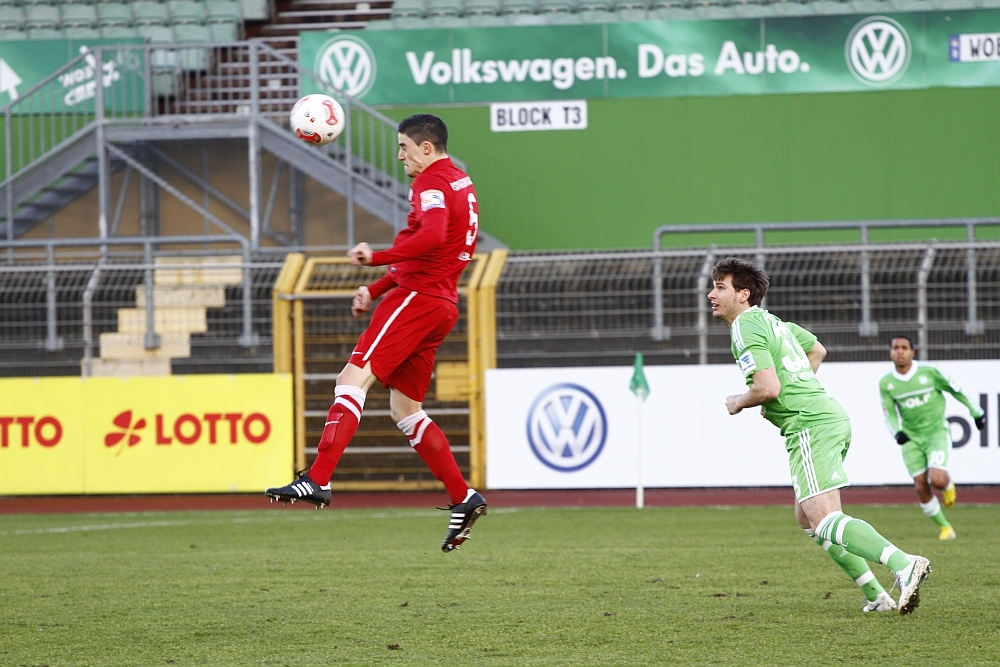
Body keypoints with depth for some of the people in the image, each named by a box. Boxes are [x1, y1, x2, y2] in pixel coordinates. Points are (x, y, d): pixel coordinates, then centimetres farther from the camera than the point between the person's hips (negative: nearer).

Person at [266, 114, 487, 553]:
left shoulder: (432, 183, -8)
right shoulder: (459, 183, 25)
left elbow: (431, 237, -29)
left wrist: (378, 257, -27)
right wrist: (377, 289, 24)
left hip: (417, 299, -10)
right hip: (440, 305, 10)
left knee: (354, 379, -17)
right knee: (404, 409, 12)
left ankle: (317, 480, -29)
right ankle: (463, 499, 9)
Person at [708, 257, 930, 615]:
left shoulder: (745, 330, -10)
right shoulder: (771, 320, 20)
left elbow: (768, 387, -21)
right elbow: (817, 350, 36)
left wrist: (739, 402, -2)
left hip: (810, 425, -10)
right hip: (830, 414, 10)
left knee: (824, 521, -17)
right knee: (807, 519, 17)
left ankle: (903, 564, -34)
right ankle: (876, 595, 12)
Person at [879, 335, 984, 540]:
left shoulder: (929, 372, -12)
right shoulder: (886, 383, -4)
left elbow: (955, 390, 1)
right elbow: (890, 414, 3)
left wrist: (975, 412, 10)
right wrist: (897, 432, -18)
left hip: (937, 431, -3)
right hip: (911, 438, 3)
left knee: (937, 480, -21)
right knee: (921, 487, -4)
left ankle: (948, 485, 17)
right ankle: (944, 527, 14)